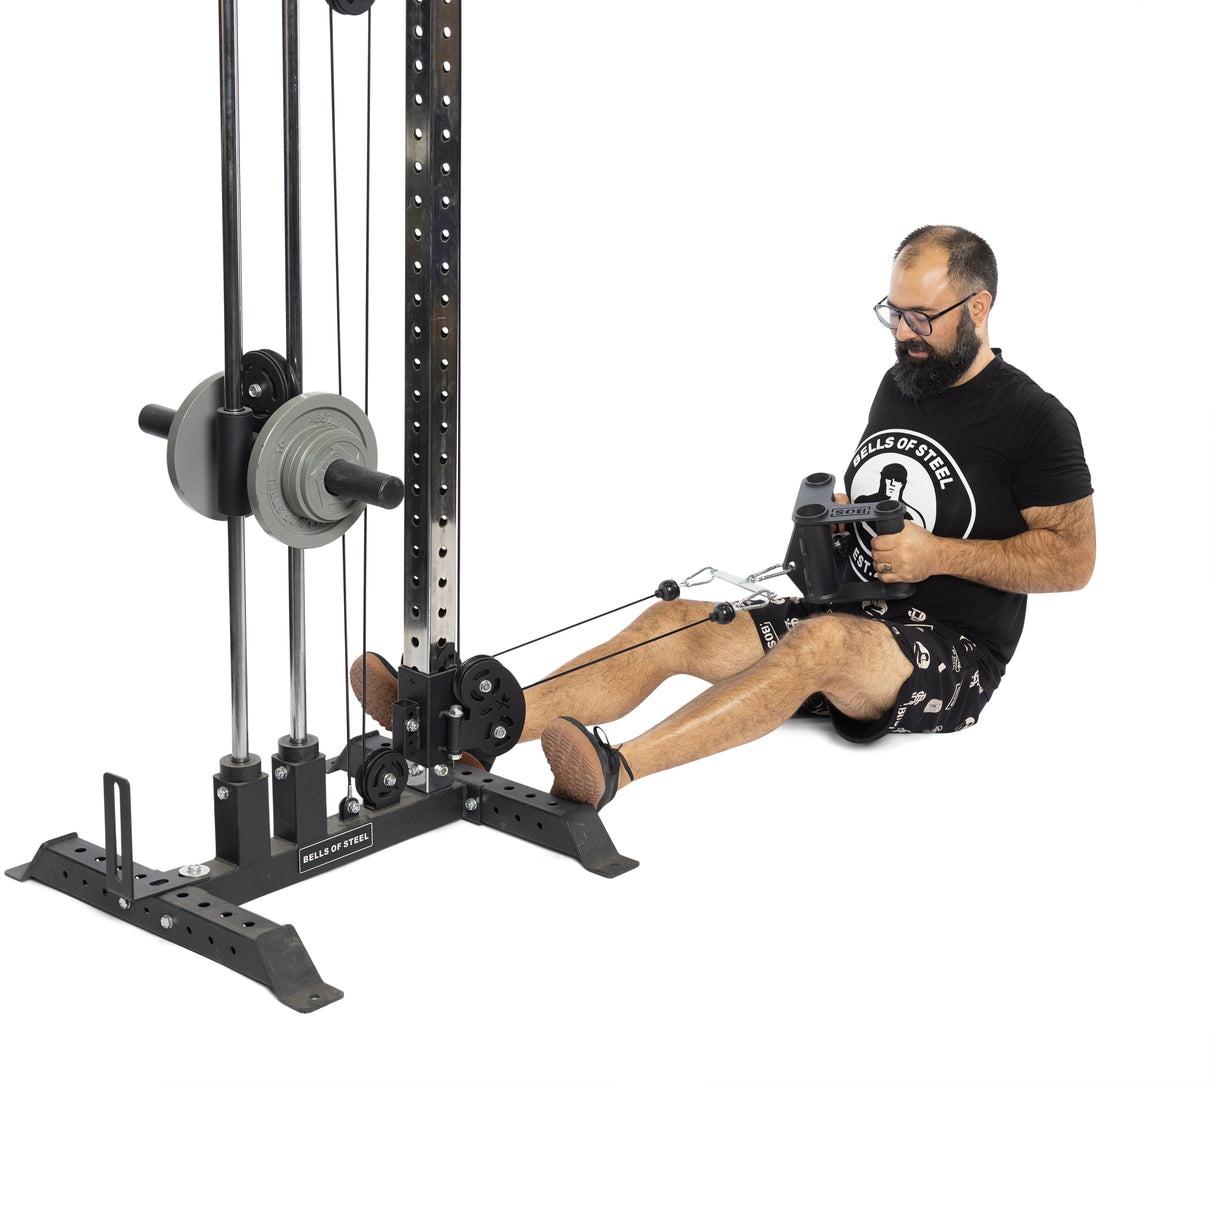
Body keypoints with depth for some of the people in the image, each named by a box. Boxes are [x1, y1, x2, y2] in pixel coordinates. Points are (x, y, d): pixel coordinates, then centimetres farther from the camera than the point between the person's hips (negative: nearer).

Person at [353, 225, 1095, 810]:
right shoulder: (899, 386, 14)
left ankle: (614, 770, -53)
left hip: (954, 659, -6)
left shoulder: (1033, 419, -9)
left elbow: (1073, 560, -10)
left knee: (825, 641, -40)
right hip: (851, 619, 7)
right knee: (672, 624, -15)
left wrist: (938, 553, -18)